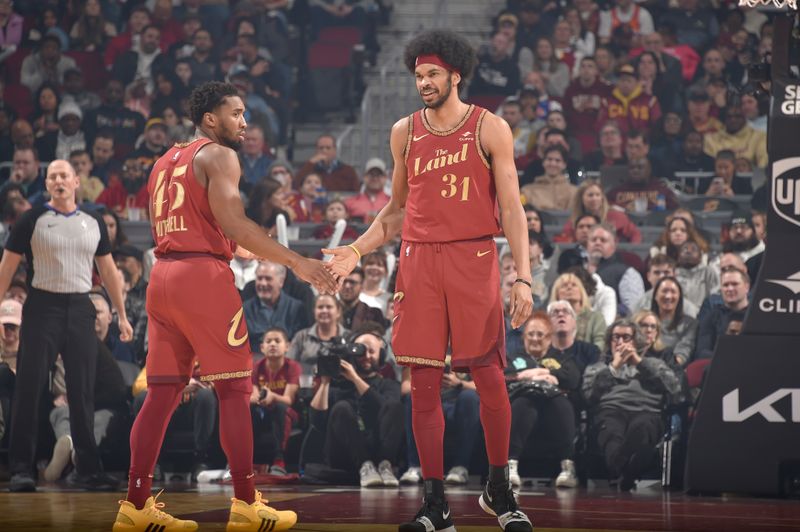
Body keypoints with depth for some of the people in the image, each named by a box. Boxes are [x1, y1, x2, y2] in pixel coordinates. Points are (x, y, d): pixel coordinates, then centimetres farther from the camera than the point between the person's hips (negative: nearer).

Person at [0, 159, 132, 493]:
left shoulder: (93, 224, 11)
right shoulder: (33, 220, 0)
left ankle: (88, 469, 10)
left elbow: (108, 270, 16)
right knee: (29, 390, -5)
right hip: (43, 306, -3)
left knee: (83, 393, 5)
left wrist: (121, 315, 11)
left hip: (80, 309, 3)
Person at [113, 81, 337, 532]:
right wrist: (297, 262, -17)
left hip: (163, 275, 8)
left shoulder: (166, 162, 22)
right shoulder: (218, 156, -4)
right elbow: (233, 223, -17)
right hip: (203, 275, -8)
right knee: (235, 389, -3)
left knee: (163, 392, 8)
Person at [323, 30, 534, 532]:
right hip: (419, 261, 3)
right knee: (424, 384, 0)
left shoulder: (489, 128, 1)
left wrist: (523, 276, -10)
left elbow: (511, 208, -1)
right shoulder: (405, 132, 11)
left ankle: (499, 490, 16)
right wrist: (357, 250, 8)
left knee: (490, 378, -2)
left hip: (474, 259, -3)